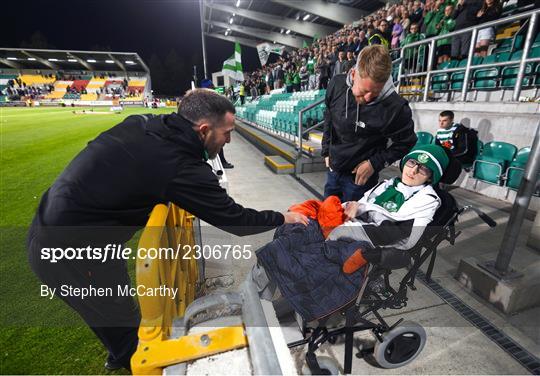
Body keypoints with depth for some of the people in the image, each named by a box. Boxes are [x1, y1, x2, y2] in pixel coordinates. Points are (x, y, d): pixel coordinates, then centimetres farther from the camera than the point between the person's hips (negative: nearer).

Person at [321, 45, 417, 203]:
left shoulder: (396, 107, -24)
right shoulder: (337, 85, -13)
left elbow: (406, 142, -7)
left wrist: (374, 163, -13)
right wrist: (326, 150, 6)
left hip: (360, 177, -4)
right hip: (333, 169, 4)